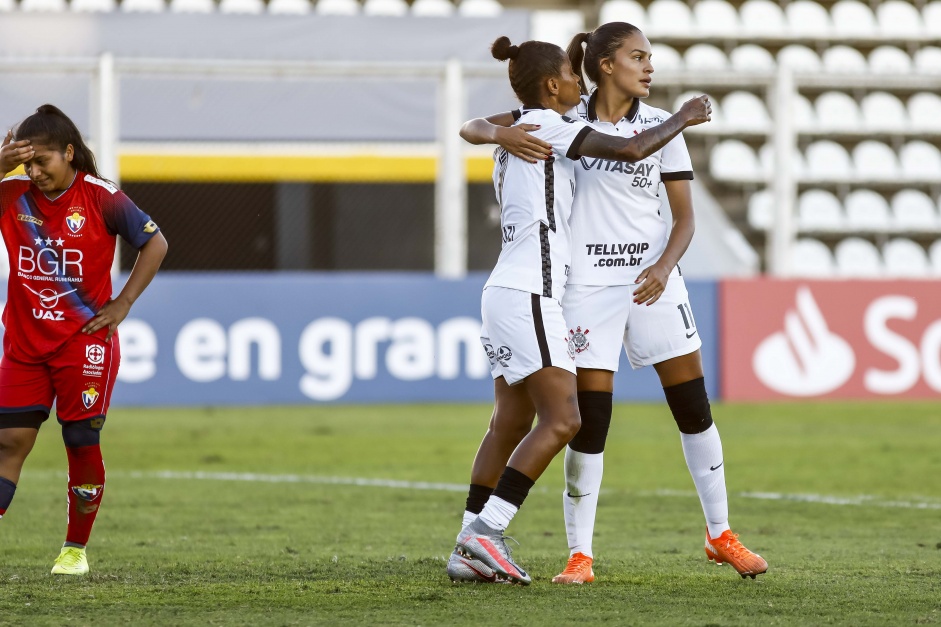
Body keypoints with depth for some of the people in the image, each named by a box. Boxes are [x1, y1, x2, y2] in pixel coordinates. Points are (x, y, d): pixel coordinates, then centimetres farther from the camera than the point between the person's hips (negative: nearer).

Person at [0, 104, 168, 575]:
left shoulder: (100, 197, -8)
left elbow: (155, 243, -3)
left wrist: (121, 306, -6)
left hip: (84, 341, -3)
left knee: (82, 443, -1)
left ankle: (76, 549, 12)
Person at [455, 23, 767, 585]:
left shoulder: (660, 126, 2)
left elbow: (685, 217, 1)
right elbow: (473, 128, -3)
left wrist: (664, 267, -18)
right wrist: (502, 134, -27)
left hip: (653, 278, 2)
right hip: (588, 282, -2)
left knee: (694, 408, 4)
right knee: (589, 421, -6)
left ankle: (721, 534, 19)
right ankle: (580, 556, 1)